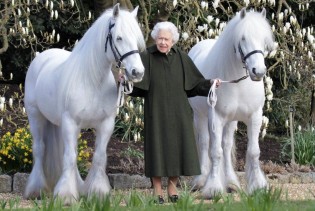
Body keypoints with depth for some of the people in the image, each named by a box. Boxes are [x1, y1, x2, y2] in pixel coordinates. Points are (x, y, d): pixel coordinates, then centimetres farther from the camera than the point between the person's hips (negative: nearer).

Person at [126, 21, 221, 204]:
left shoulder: (181, 57, 1)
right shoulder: (147, 57, -6)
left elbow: (196, 82, 4)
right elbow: (136, 85, -10)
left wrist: (210, 84, -11)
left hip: (178, 112, 2)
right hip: (157, 112, -2)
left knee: (177, 147, 5)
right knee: (157, 148, 1)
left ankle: (172, 186, 20)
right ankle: (157, 190, 12)